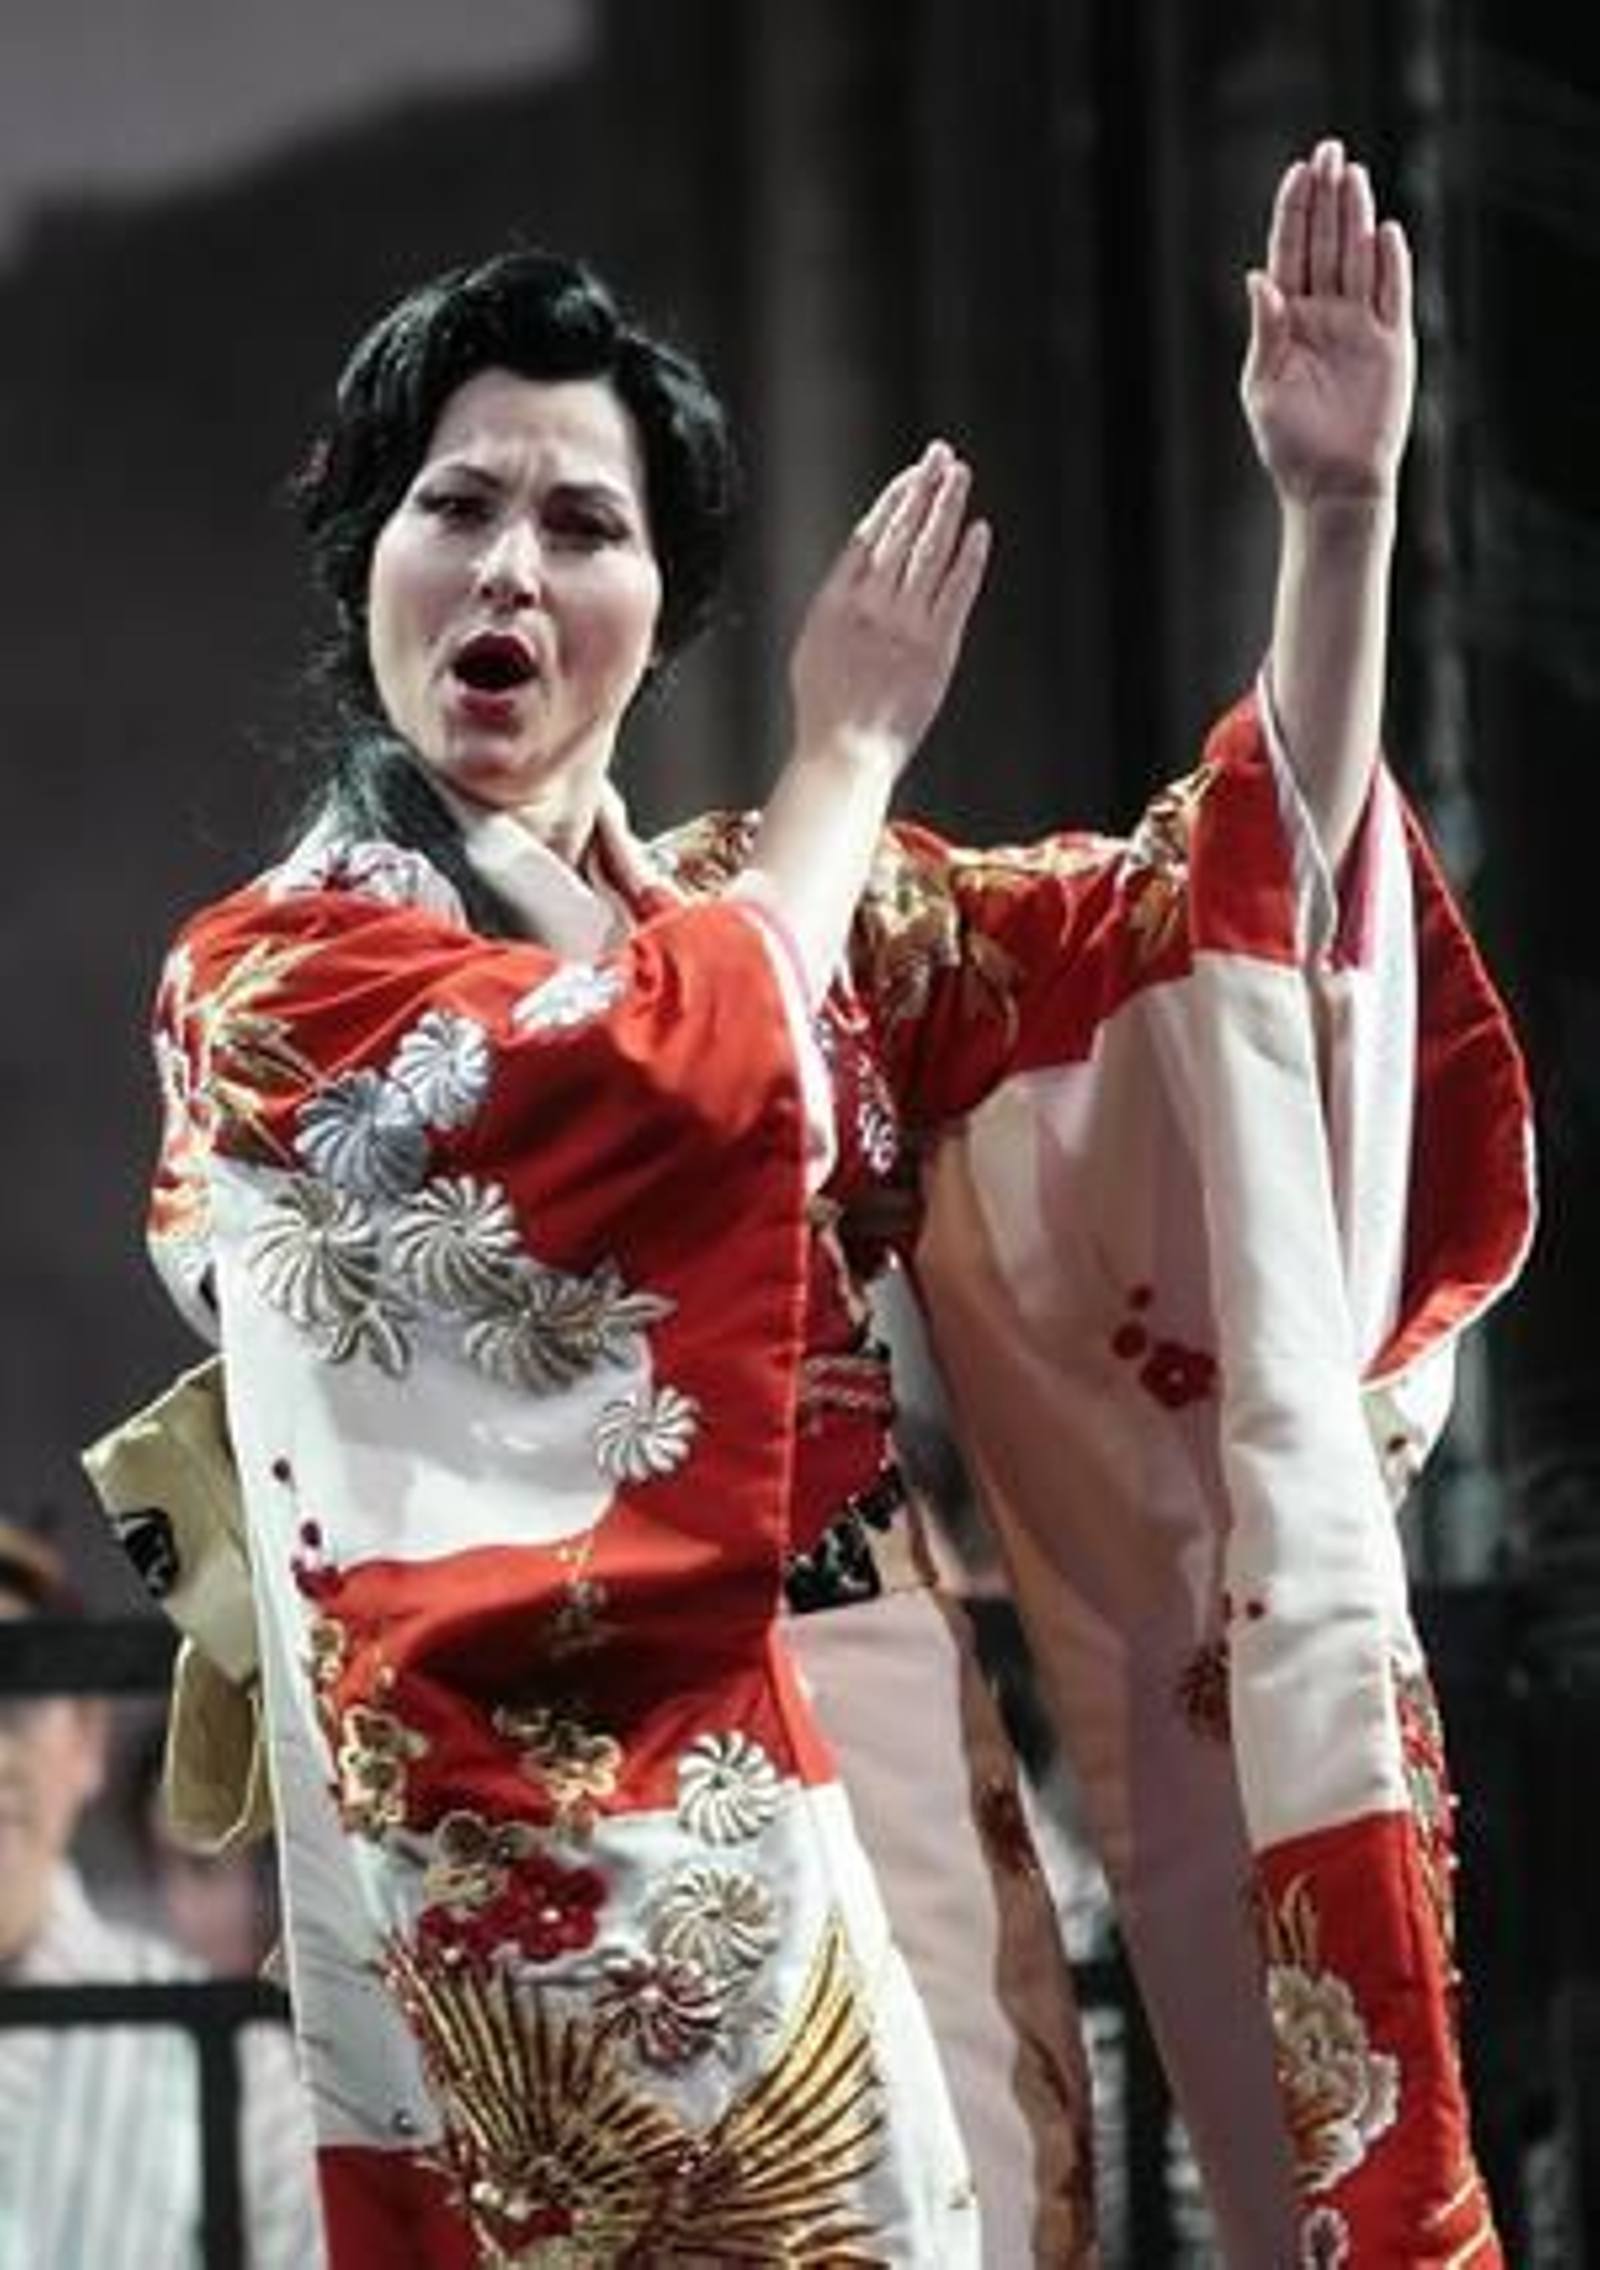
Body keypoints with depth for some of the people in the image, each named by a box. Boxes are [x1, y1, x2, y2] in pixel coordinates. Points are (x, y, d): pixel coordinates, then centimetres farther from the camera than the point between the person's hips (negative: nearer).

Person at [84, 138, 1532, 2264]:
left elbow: (1238, 892, 9)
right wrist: (856, 746, -2)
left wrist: (1339, 509, -4)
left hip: (885, 1757, 5)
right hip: (577, 1802, -5)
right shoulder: (269, 971, -1)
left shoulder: (800, 914, 16)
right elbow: (677, 1074, -17)